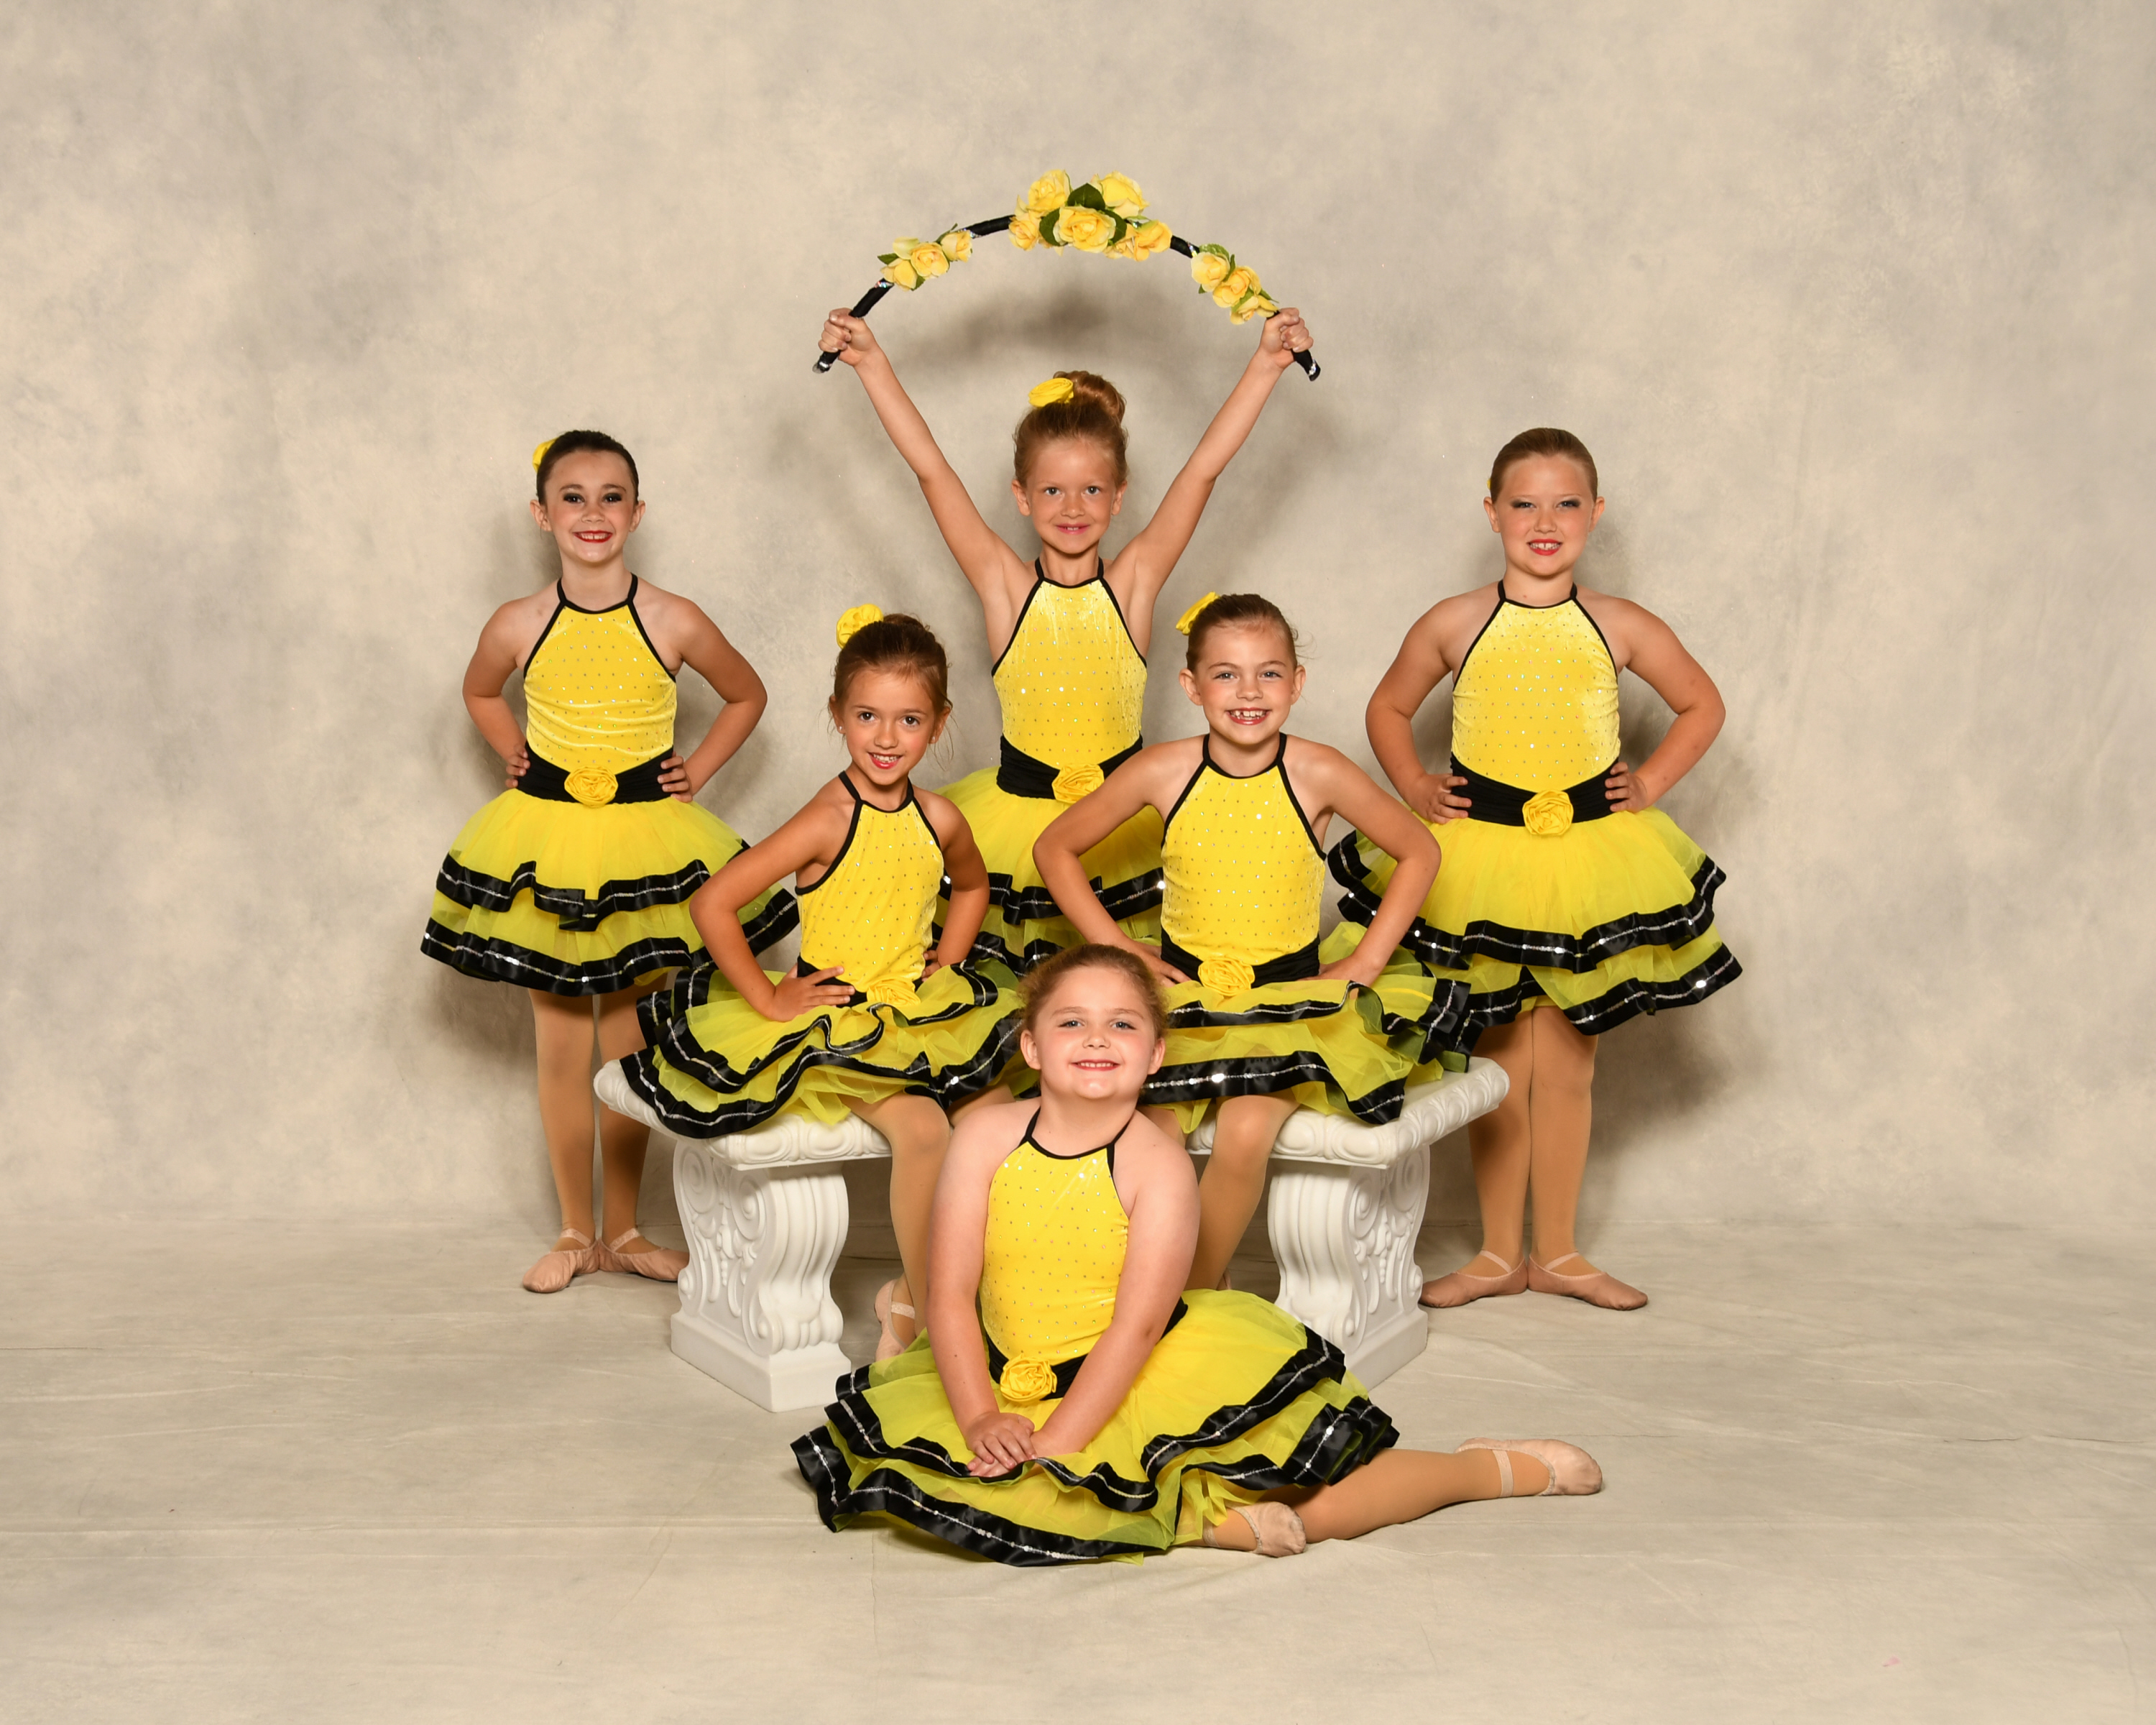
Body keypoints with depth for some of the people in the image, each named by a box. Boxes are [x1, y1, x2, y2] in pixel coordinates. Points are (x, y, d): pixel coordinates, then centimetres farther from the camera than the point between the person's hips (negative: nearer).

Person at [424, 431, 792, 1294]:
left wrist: (699, 769, 1)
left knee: (631, 1037, 7)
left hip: (644, 841, -1)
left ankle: (624, 1230, 21)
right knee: (560, 1040, 7)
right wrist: (518, 760, 6)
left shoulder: (674, 623, -9)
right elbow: (480, 693, 18)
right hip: (545, 841, 1)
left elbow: (747, 695, 9)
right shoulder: (519, 626, -5)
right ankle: (575, 1232, 20)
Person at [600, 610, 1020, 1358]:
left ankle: (911, 1293, 7)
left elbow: (973, 886, 26)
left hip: (915, 1015, 6)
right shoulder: (827, 822, -17)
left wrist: (945, 963, 12)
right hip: (834, 1018, -6)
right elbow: (712, 904, -21)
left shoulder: (938, 819, 1)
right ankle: (917, 1306, -7)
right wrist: (769, 1000, -16)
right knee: (923, 1127, -27)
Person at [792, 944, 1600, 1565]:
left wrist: (1053, 1443, -26)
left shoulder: (1157, 1163, -12)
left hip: (1146, 1384, -4)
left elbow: (1137, 1326, -17)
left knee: (1312, 1514, -15)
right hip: (1012, 1386, 5)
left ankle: (1492, 1466, 13)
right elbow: (950, 1296, -6)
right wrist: (982, 1420, -19)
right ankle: (1194, 1515, -13)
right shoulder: (986, 1136, -4)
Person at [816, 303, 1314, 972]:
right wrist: (872, 362, -11)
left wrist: (1267, 362, -13)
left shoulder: (1133, 582, -3)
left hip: (1124, 811, -1)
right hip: (1018, 809, 1)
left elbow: (1203, 469, -8)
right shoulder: (1006, 586, -3)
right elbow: (931, 470, -8)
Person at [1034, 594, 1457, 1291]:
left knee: (1244, 1134, -26)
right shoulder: (1161, 772, -5)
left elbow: (1420, 852, 7)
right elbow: (1055, 848, 8)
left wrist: (1364, 962, 1)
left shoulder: (1319, 774, -7)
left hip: (1293, 995, -1)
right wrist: (1120, 951, 1)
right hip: (1182, 992, 1)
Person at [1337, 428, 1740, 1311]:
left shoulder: (1621, 627, -1)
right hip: (1477, 856, 0)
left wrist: (1650, 783, 4)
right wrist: (1415, 788, 2)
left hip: (1589, 855, 1)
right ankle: (1499, 1253, 21)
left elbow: (1702, 706, 14)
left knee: (1565, 1067, 8)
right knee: (1495, 1063, 7)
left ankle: (1558, 1251, 23)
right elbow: (1388, 709, 14)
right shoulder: (1453, 625, -2)